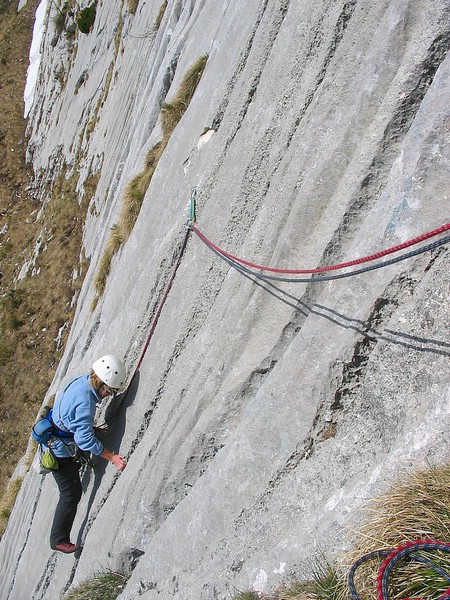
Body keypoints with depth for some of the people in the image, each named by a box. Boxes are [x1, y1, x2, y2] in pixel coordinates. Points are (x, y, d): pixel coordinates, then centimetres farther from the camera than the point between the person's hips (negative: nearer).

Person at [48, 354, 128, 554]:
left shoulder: (81, 380, -7)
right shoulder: (85, 401, -34)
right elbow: (84, 439, -32)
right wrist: (112, 456, -29)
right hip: (61, 450, -10)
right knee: (71, 495, 2)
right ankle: (59, 540, 17)